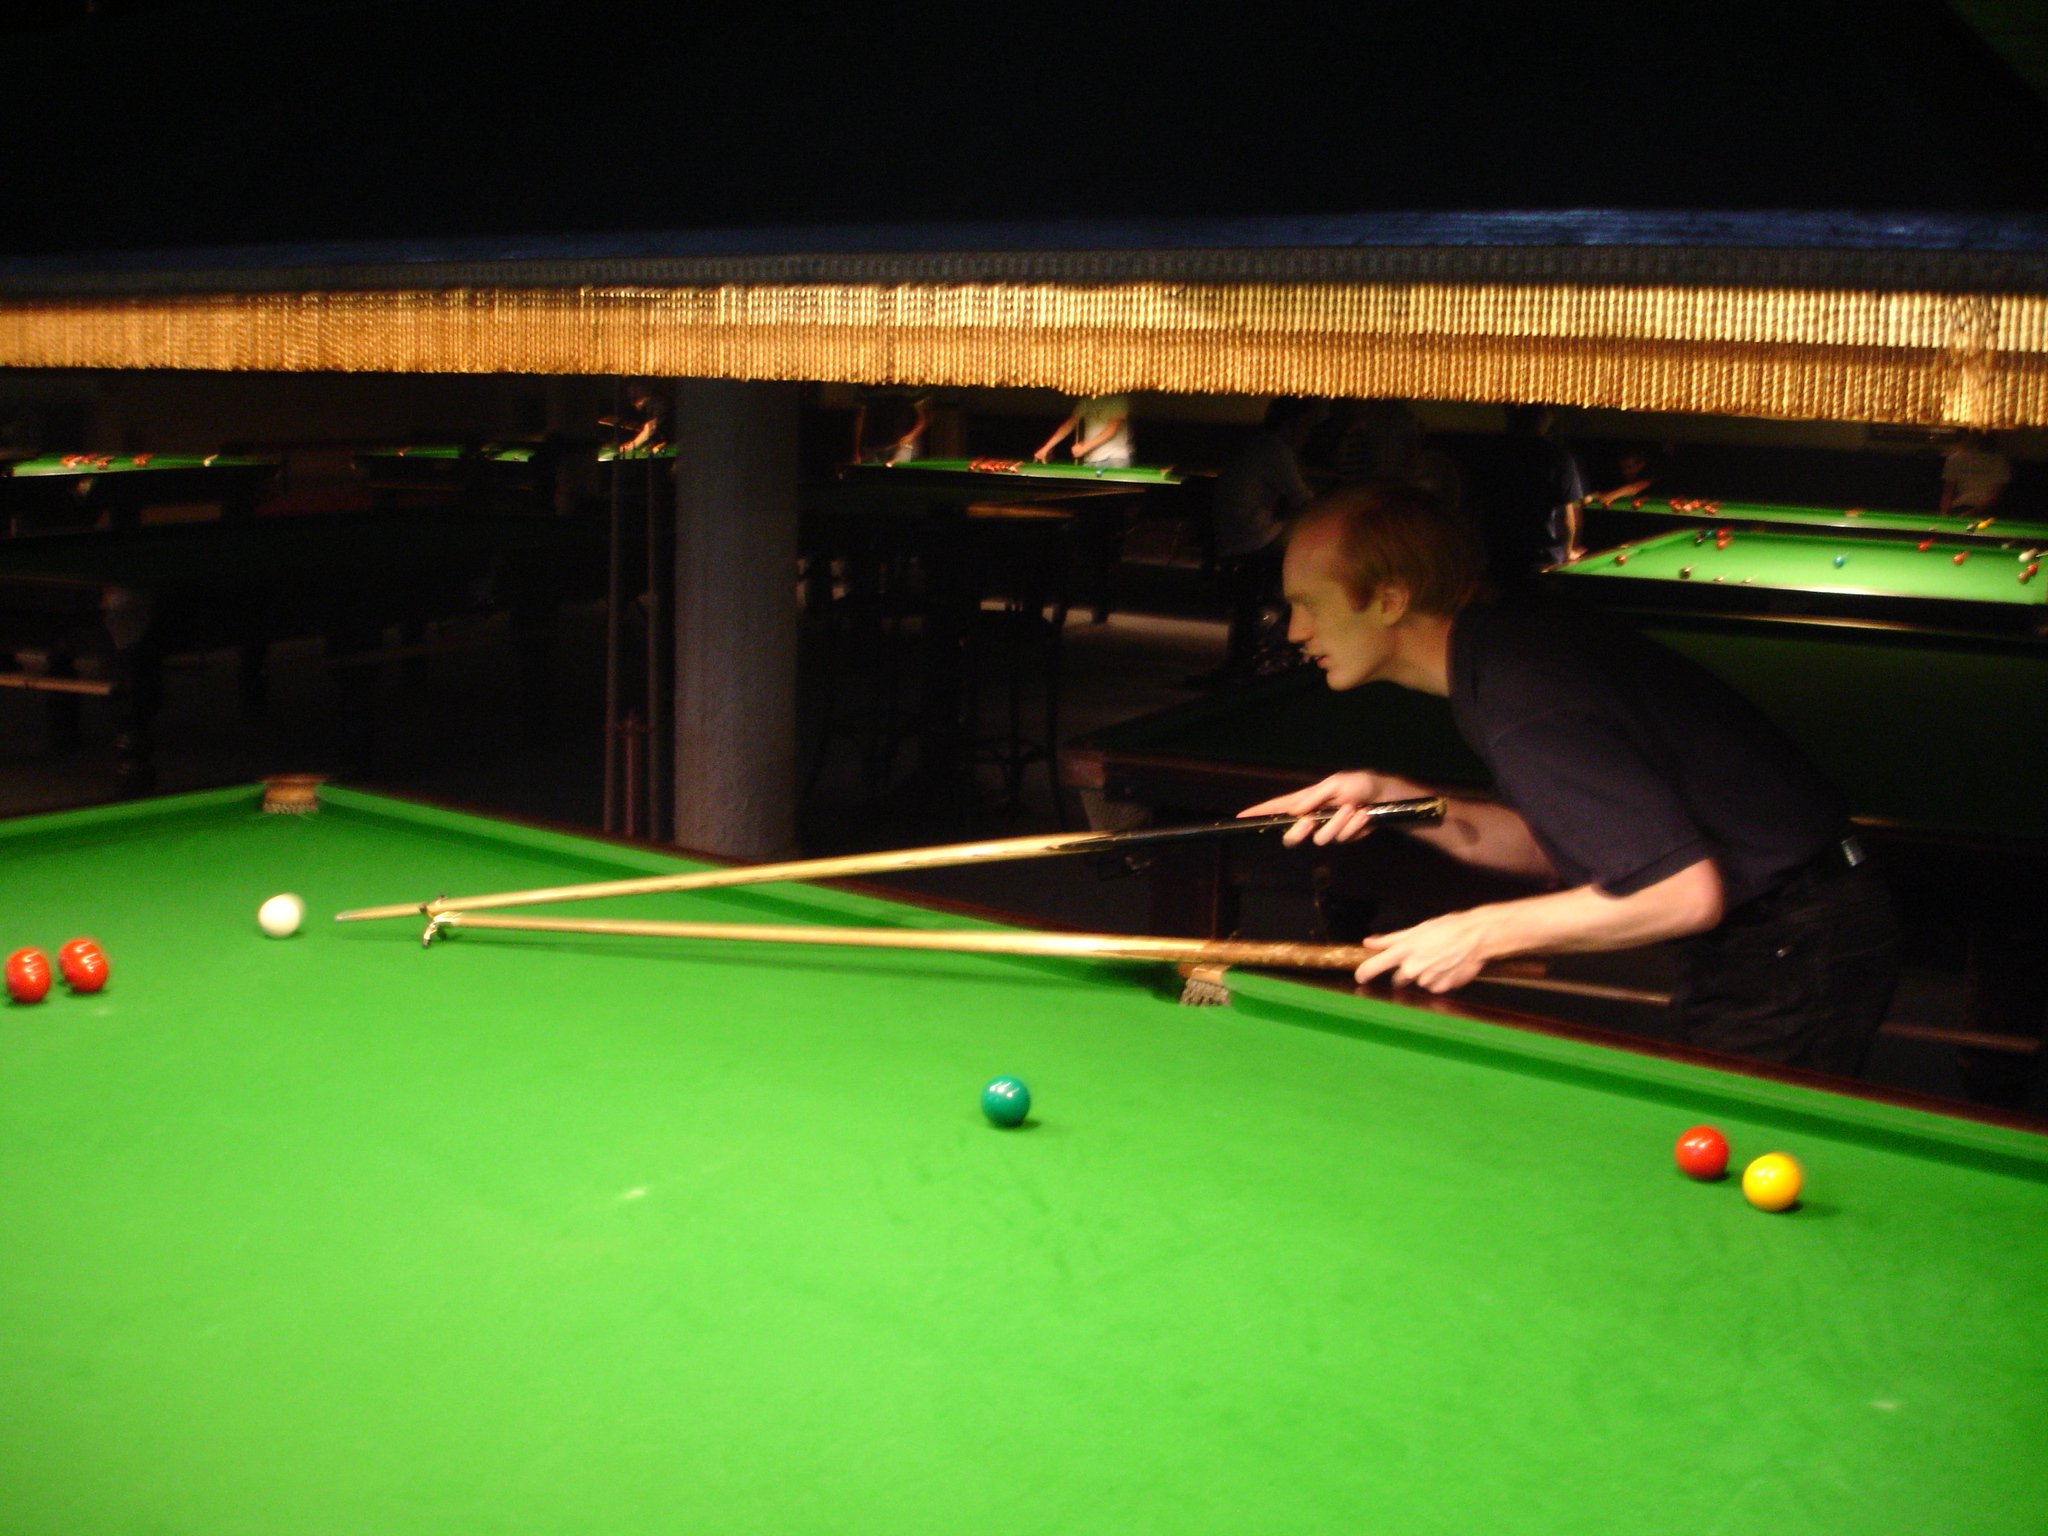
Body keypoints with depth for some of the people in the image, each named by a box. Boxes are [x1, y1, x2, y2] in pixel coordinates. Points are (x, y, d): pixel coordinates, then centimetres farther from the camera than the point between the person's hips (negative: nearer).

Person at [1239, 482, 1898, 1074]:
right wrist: (1390, 798, 1)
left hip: (1791, 960, -10)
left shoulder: (1526, 709, -27)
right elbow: (1557, 844, 12)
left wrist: (1485, 933, -20)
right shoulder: (1520, 635, 4)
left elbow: (1685, 893, -29)